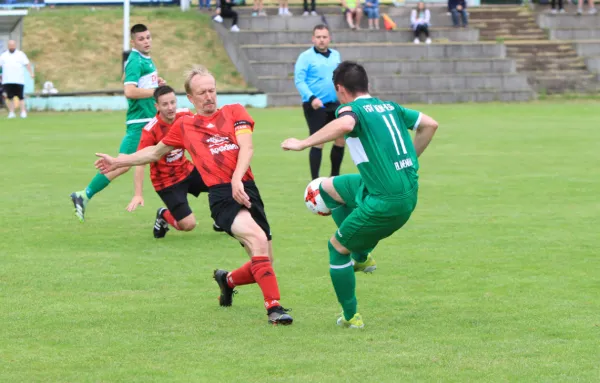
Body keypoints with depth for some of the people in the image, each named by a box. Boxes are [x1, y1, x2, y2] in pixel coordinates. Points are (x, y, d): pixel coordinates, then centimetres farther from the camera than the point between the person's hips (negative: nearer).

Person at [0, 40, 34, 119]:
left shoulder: (20, 54, 6)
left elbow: (27, 64, 0)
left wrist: (31, 73, -11)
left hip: (19, 80, -2)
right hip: (7, 81, 2)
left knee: (20, 97, -5)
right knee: (9, 97, 2)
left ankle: (23, 112, -3)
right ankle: (11, 112, 7)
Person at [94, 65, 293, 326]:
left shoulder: (234, 112, 15)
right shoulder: (184, 126, 17)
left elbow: (246, 148, 1)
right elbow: (155, 152, 33)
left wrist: (237, 179, -16)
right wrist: (118, 162, 37)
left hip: (246, 189, 3)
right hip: (221, 196, -3)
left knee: (263, 262, 4)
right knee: (258, 238, -29)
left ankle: (228, 280, 37)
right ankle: (274, 307, -27)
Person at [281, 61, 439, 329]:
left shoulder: (351, 108, -8)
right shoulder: (390, 107, 14)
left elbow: (345, 125, -32)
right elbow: (430, 124, 16)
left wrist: (303, 144, -25)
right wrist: (409, 159, 23)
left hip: (386, 202, -8)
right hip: (409, 192, 8)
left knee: (337, 247, 13)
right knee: (328, 187, 24)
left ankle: (351, 317, 19)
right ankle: (362, 254, 27)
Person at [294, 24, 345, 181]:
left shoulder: (336, 55, 11)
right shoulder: (306, 56, -7)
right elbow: (299, 80, -14)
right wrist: (311, 98, -26)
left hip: (335, 105, 6)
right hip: (316, 106, -6)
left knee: (341, 139, 8)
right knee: (318, 143, -7)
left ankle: (335, 176, 24)